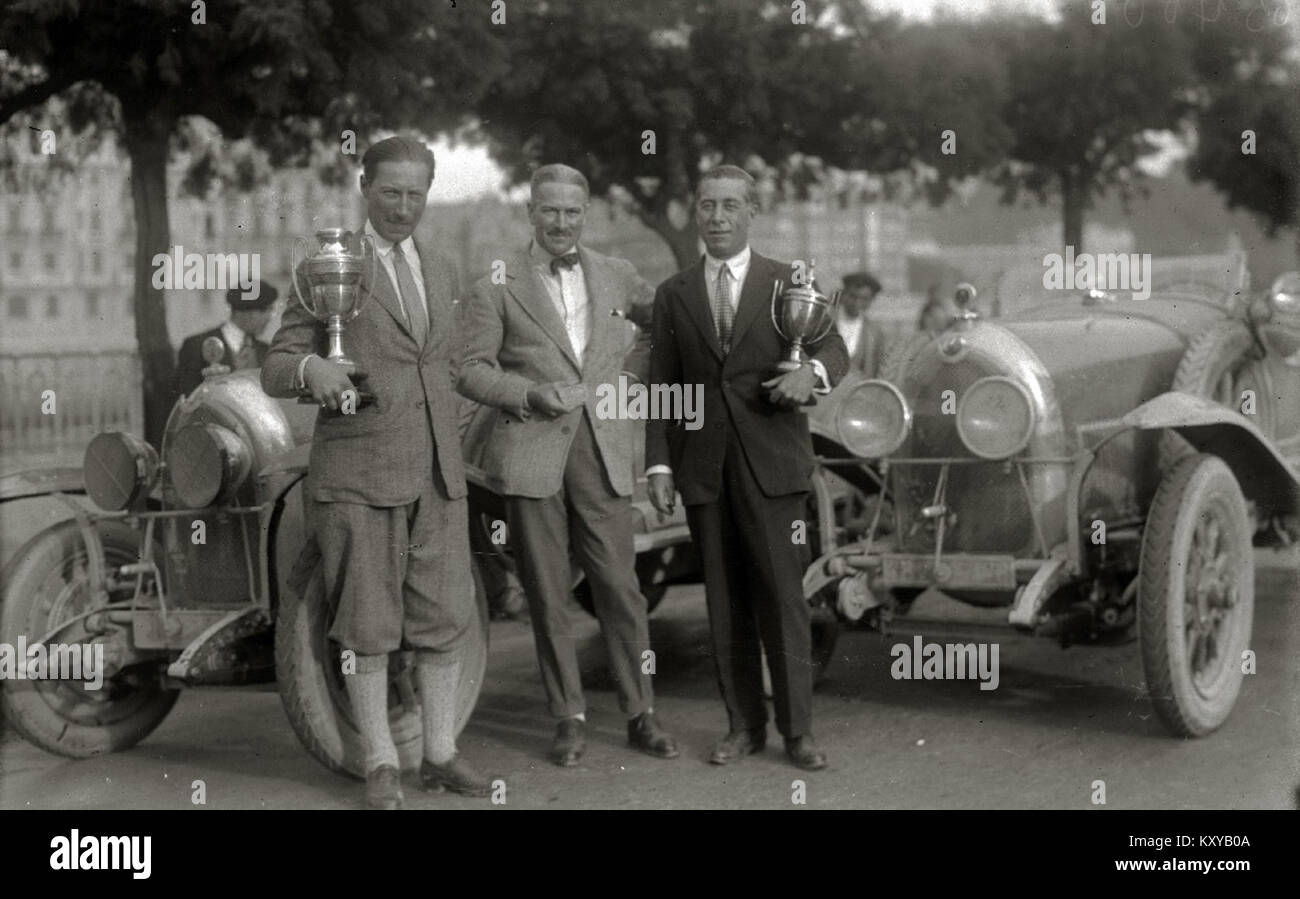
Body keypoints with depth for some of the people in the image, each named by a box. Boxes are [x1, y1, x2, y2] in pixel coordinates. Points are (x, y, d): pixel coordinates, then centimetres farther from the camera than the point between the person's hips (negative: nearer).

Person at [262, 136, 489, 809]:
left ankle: (440, 754, 18)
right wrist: (309, 366, -27)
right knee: (368, 625, 1)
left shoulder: (440, 271, 15)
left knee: (446, 619, 6)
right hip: (357, 475, -5)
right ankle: (379, 764, 11)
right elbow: (274, 369, -5)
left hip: (436, 475, 5)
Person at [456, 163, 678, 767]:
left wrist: (636, 372, 12)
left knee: (620, 587, 2)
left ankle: (640, 714, 13)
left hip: (604, 451, 2)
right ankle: (569, 719, 14)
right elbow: (471, 369, 0)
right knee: (547, 597, 3)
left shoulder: (615, 276, 11)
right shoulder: (497, 287, 2)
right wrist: (530, 393, -14)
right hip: (530, 454, -2)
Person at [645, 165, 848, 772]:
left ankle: (797, 729, 3)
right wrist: (659, 465, 2)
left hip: (772, 463, -2)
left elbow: (833, 349, 7)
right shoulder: (674, 295, 11)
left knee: (783, 596, -5)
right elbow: (662, 386, 10)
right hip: (703, 467, 2)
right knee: (725, 602, 5)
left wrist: (813, 372, -17)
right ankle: (744, 724, 13)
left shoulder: (790, 283, 7)